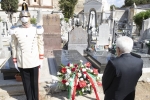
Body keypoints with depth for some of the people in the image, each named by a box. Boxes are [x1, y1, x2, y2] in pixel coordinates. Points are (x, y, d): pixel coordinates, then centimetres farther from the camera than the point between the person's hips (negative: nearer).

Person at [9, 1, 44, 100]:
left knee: (34, 82, 11)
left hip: (34, 61, -1)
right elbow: (14, 46, 4)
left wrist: (41, 59, 0)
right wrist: (15, 61, 4)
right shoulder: (15, 31, -2)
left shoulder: (36, 29, -5)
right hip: (22, 62, 1)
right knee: (26, 83, 13)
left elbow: (40, 44, 1)